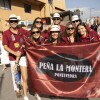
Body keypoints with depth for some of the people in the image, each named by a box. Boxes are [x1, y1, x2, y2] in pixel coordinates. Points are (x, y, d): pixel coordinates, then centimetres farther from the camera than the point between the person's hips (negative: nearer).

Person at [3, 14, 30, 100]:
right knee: (14, 74, 19)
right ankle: (16, 88, 47)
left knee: (25, 77, 1)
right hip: (13, 57, -1)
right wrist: (15, 53, -22)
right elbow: (5, 47, -11)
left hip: (22, 55, 1)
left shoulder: (22, 31, -1)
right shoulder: (6, 33, -8)